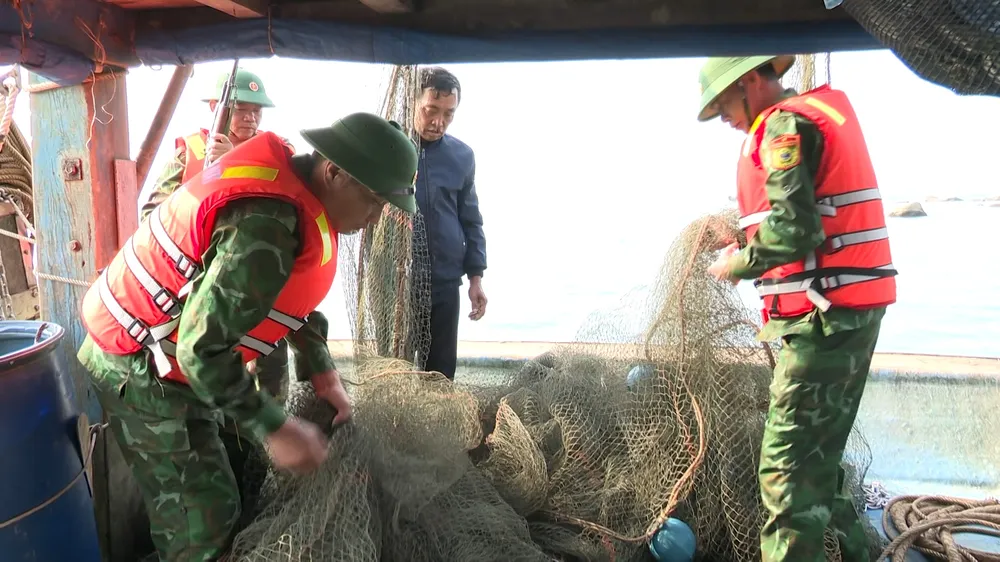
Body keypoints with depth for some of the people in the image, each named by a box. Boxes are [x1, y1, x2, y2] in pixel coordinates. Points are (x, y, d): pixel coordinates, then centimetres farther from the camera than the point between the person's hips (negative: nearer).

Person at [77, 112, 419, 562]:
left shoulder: (292, 186, -2)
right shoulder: (266, 226, -33)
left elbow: (294, 294, 10)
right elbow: (201, 348, -32)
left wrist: (322, 372, 3)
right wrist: (273, 428, -25)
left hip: (179, 357, 9)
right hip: (139, 370, -9)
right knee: (201, 524, -2)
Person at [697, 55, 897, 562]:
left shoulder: (786, 125, -11)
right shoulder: (822, 111, 19)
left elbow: (793, 231, -22)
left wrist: (737, 264, -7)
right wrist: (748, 248, 10)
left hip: (825, 316, -10)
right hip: (851, 310, 10)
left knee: (787, 467, -6)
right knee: (815, 454, 20)